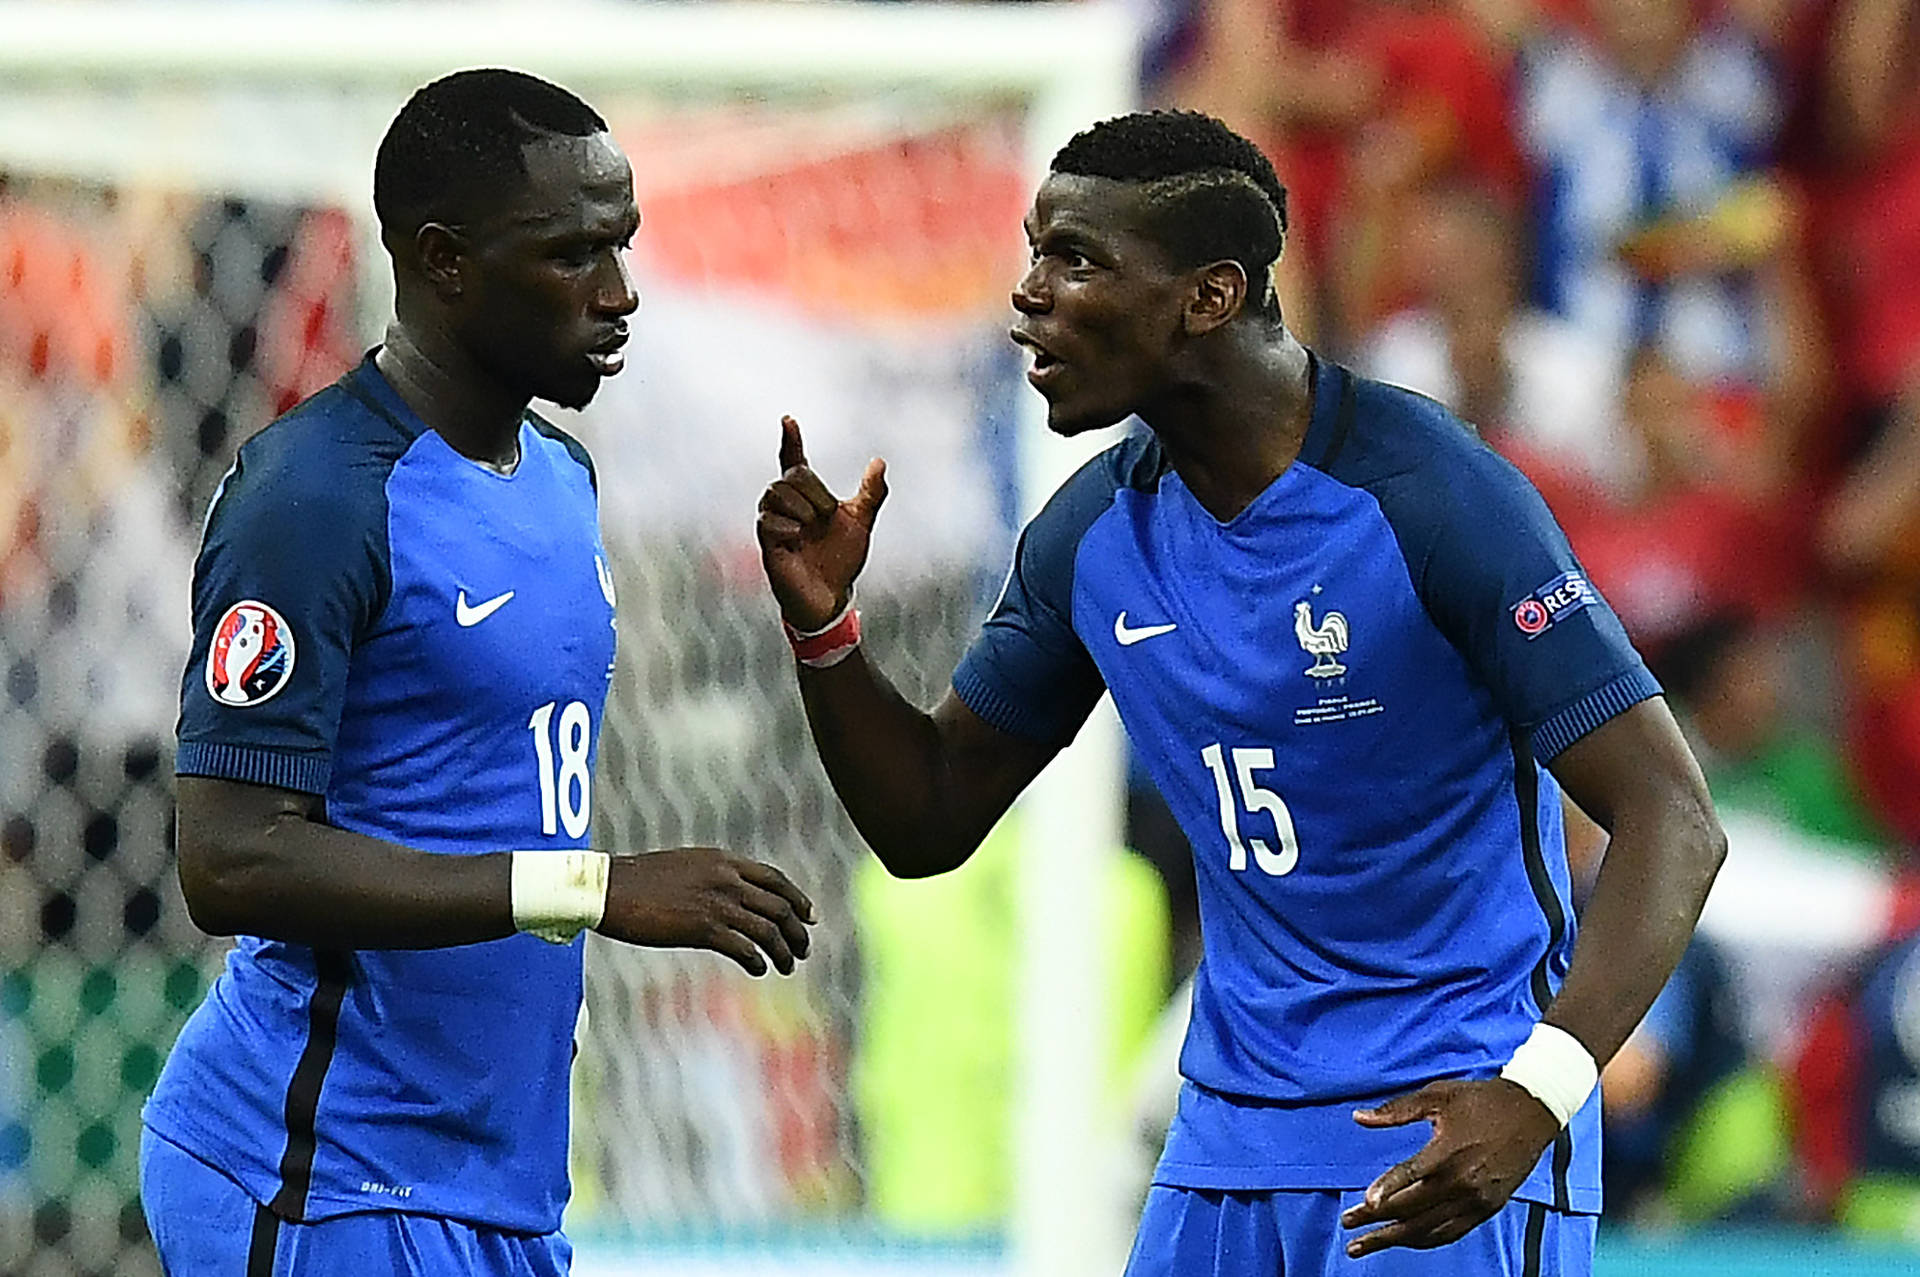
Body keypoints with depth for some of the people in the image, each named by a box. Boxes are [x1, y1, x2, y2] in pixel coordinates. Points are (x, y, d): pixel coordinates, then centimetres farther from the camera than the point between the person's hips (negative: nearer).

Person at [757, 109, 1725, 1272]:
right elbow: (929, 822, 16)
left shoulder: (1430, 496, -16)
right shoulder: (1095, 533, 4)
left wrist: (1537, 1092, -33)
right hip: (1229, 1145, 6)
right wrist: (822, 627, -3)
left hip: (1453, 1141, -6)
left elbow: (1672, 820, -19)